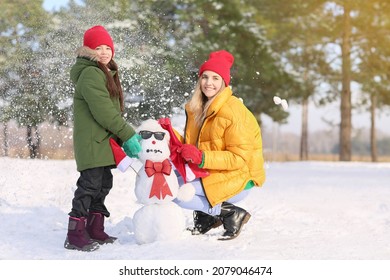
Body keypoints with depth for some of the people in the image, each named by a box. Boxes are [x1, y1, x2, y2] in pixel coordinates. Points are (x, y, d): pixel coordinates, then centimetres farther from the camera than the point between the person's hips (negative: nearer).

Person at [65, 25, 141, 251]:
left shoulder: (106, 73, 20)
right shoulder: (90, 74, -13)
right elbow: (102, 111, -21)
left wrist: (127, 134, 10)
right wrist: (128, 134, -17)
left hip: (104, 142, 10)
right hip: (92, 142, -10)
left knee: (103, 184, 13)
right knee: (90, 184, -12)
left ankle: (95, 230, 22)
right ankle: (75, 235, -10)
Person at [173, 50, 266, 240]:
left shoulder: (233, 112, -20)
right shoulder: (197, 107, 6)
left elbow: (239, 158, -22)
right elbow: (190, 145, 8)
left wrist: (202, 158, -29)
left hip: (238, 180, -8)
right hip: (209, 173, 8)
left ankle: (232, 215, -6)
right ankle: (205, 217, 9)